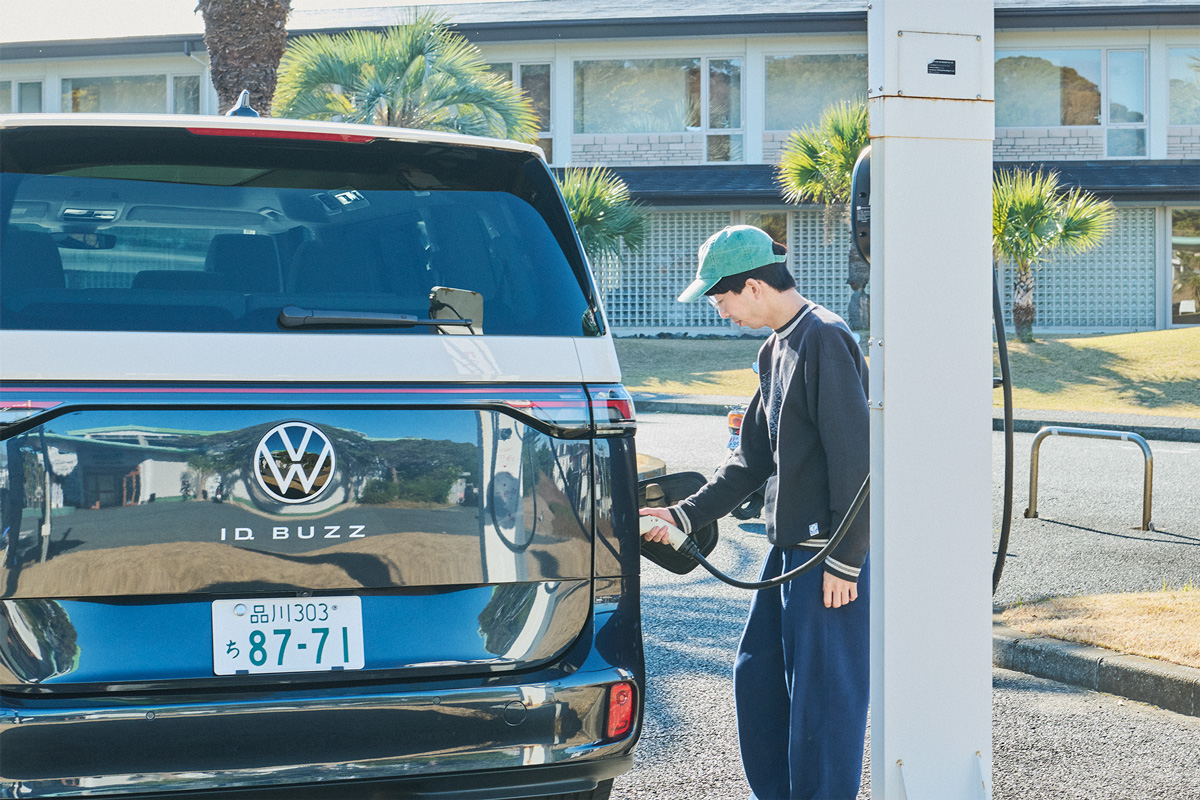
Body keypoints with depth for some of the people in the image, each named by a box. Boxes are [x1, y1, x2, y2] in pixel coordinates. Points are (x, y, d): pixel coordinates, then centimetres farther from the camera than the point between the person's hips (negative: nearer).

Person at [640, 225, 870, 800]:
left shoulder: (824, 339, -14)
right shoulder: (775, 349, 15)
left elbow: (855, 456, -19)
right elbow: (753, 458, 21)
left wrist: (844, 559, -19)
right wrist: (686, 514, 15)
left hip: (832, 551, -10)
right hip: (789, 547, 10)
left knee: (823, 692, -3)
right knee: (757, 676, 15)